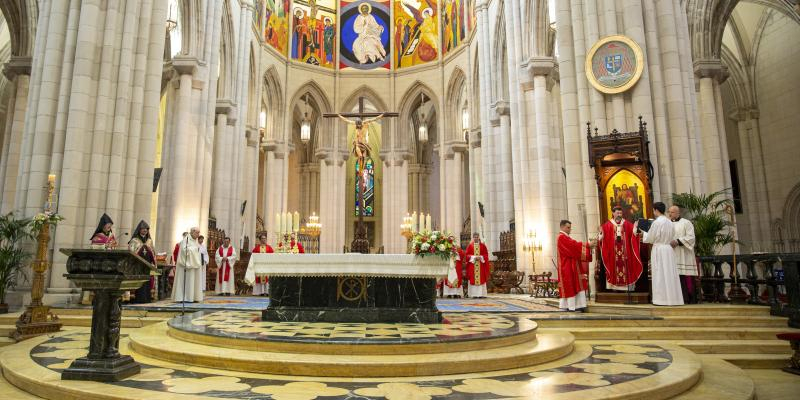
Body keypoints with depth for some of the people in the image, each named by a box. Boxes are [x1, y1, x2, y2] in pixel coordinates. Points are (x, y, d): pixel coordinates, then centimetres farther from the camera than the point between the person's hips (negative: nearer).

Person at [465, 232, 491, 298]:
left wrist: (480, 257, -12)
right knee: (473, 279, -4)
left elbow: (486, 255, 5)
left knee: (481, 279, -2)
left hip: (481, 265, 1)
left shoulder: (483, 245, 8)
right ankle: (474, 294, -2)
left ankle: (481, 294, 0)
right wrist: (474, 257, -12)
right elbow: (466, 255, 1)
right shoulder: (470, 246, 5)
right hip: (472, 265, -1)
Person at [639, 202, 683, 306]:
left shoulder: (657, 222, -13)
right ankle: (672, 298, 12)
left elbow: (649, 239, -7)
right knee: (669, 274, 9)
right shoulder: (670, 222, 8)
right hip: (669, 249, 7)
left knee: (660, 275, -3)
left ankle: (662, 299, -2)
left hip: (658, 250, -7)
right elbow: (671, 236, 15)